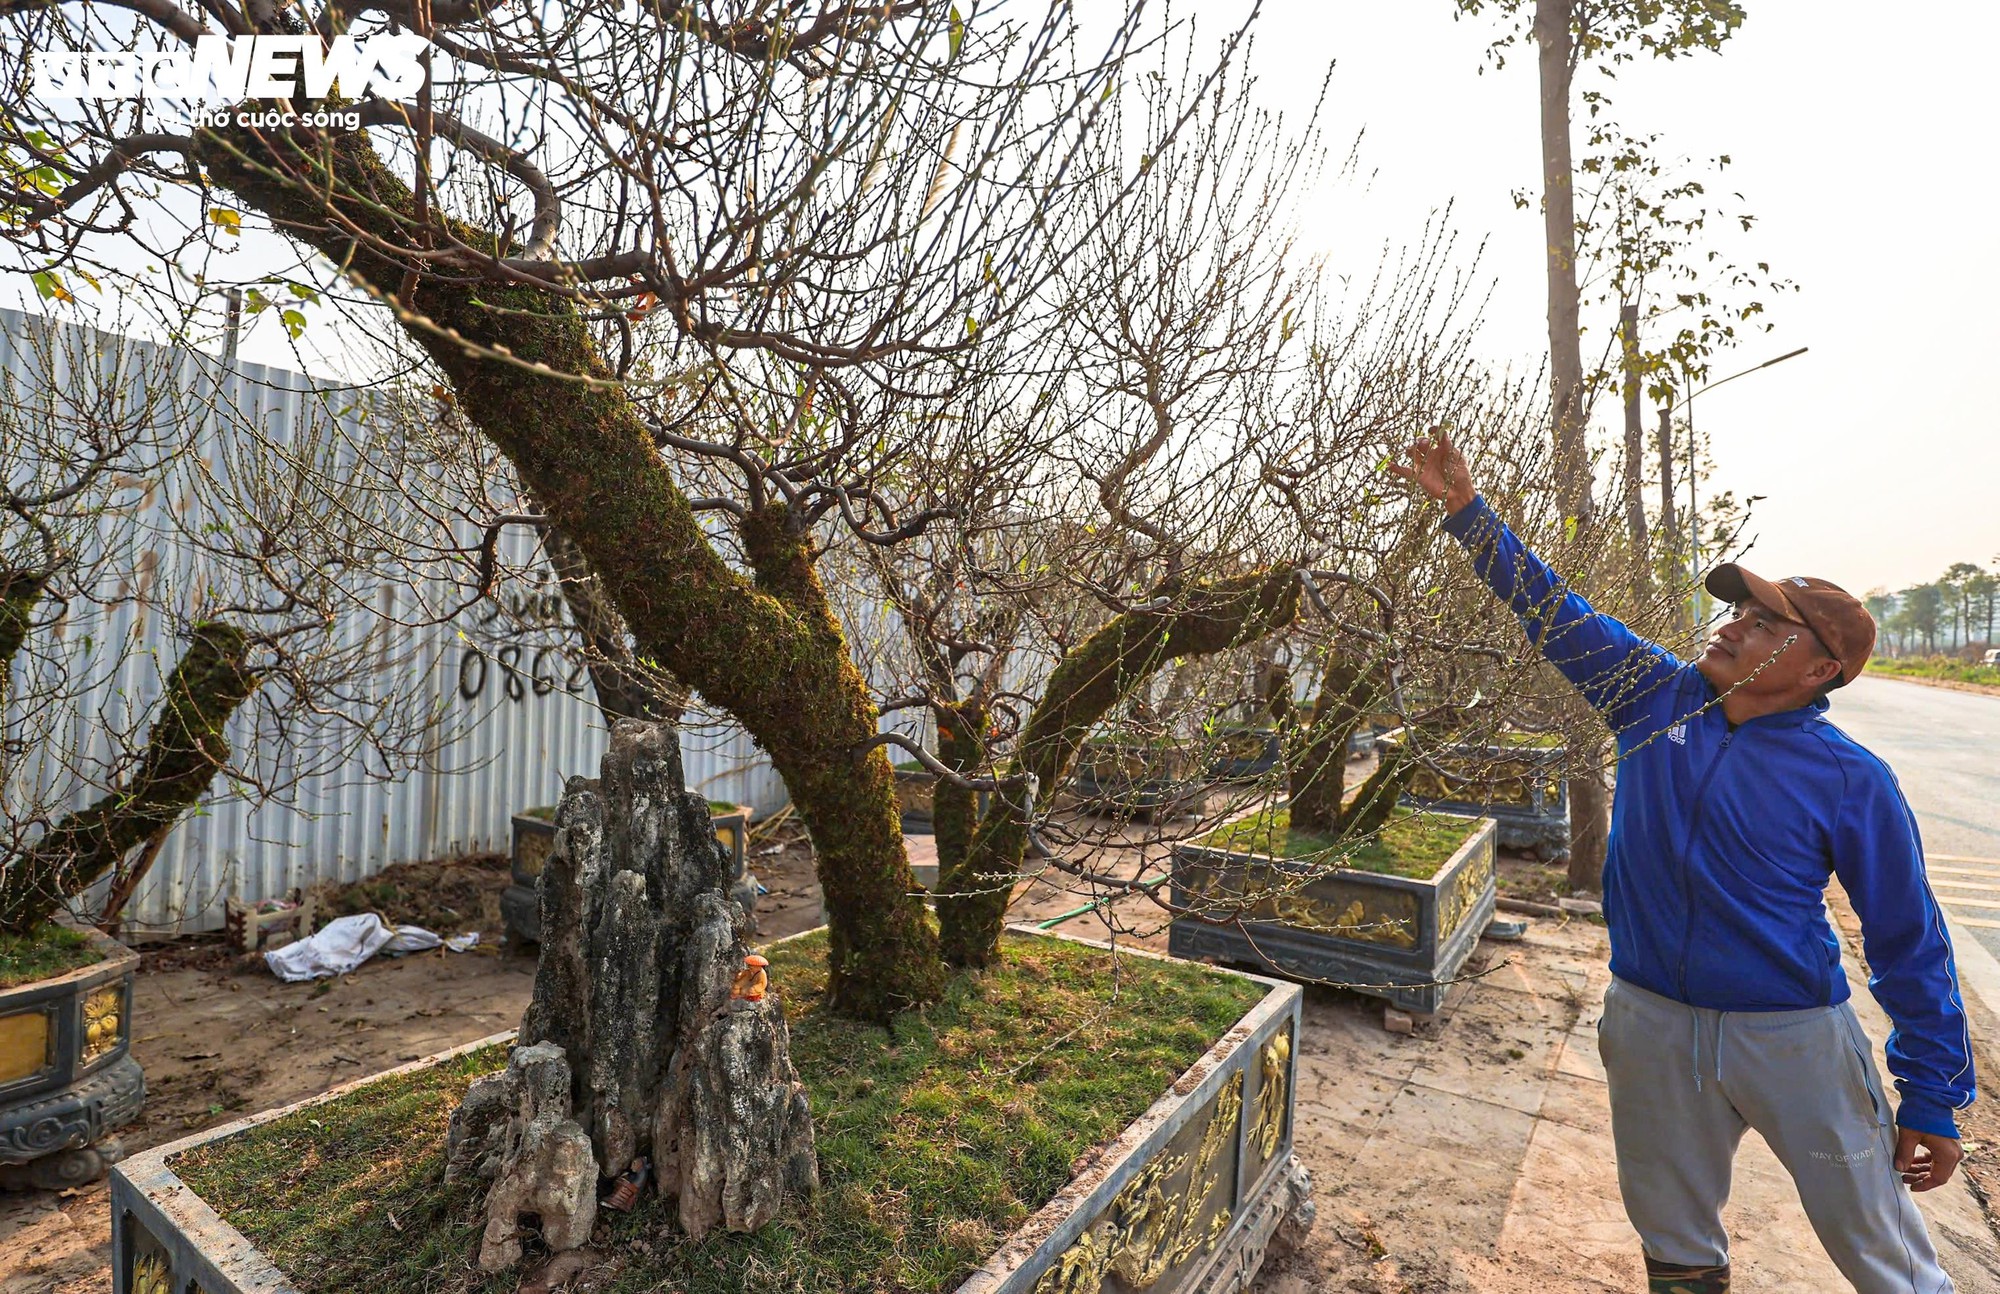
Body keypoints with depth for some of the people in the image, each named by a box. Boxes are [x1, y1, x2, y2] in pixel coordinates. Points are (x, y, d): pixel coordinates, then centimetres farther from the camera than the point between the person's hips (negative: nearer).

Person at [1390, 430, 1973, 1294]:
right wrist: (1465, 509, -6)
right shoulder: (1655, 700, -4)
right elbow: (1551, 608, -2)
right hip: (1652, 1027, 3)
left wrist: (1932, 1101, -2)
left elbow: (1908, 944, -5)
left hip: (1793, 1037, -2)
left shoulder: (1851, 782, -11)